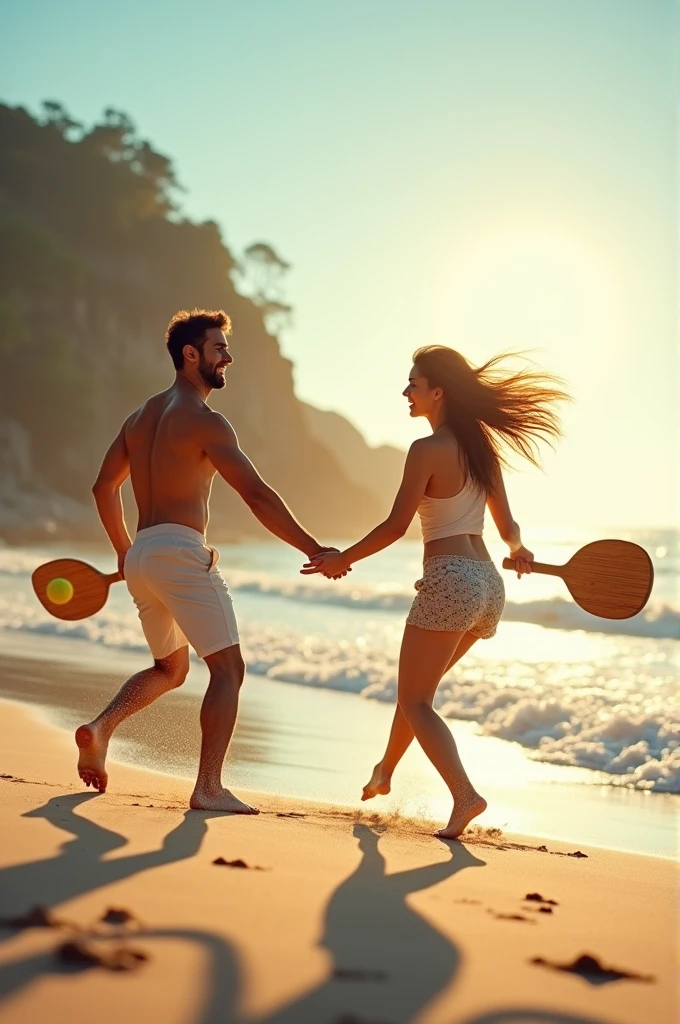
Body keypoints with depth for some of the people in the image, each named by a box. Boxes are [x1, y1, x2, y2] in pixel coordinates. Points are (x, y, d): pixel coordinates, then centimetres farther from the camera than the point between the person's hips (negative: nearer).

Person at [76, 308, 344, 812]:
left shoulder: (143, 415, 17)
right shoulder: (205, 421, -10)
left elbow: (104, 487, 24)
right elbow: (257, 494, -18)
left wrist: (125, 551, 32)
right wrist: (314, 549, -17)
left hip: (142, 557, 9)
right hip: (181, 552, -9)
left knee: (171, 668, 23)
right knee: (228, 667, -4)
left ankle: (100, 727, 4)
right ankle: (209, 787, -10)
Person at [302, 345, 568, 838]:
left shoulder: (428, 449, -11)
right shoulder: (482, 445, 11)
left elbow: (396, 526, -12)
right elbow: (507, 526, 12)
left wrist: (342, 559, -2)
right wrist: (520, 552, 27)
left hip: (450, 582, -8)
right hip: (489, 585, 8)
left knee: (415, 701, 0)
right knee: (416, 686, 25)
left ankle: (464, 793, -16)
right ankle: (385, 771, 39)